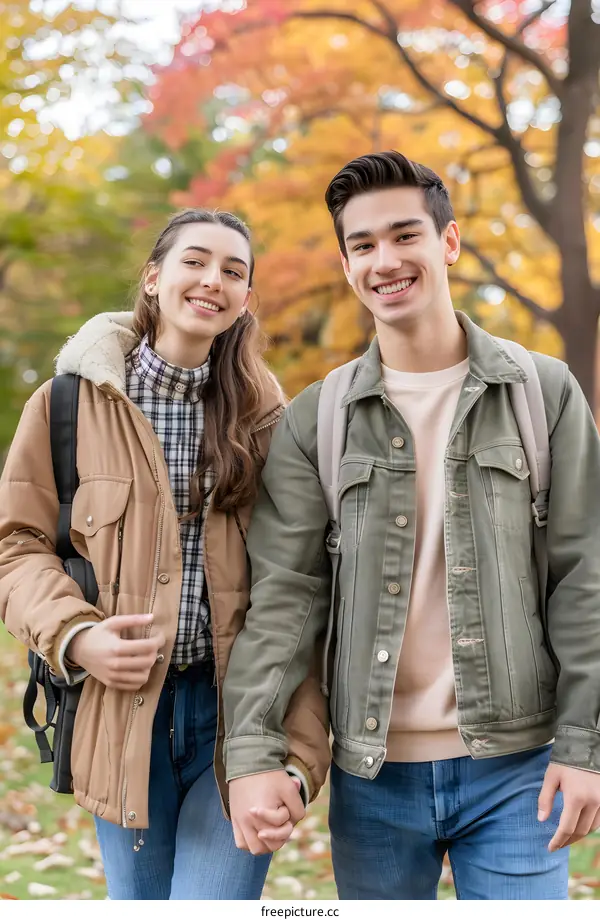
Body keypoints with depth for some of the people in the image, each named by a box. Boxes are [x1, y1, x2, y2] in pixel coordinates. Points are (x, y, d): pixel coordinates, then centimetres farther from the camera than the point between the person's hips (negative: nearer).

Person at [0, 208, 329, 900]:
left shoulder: (267, 419, 2)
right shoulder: (72, 402, 1)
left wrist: (300, 757, -9)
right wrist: (72, 636, -15)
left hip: (239, 713, -1)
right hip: (120, 711, 1)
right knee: (138, 899, 14)